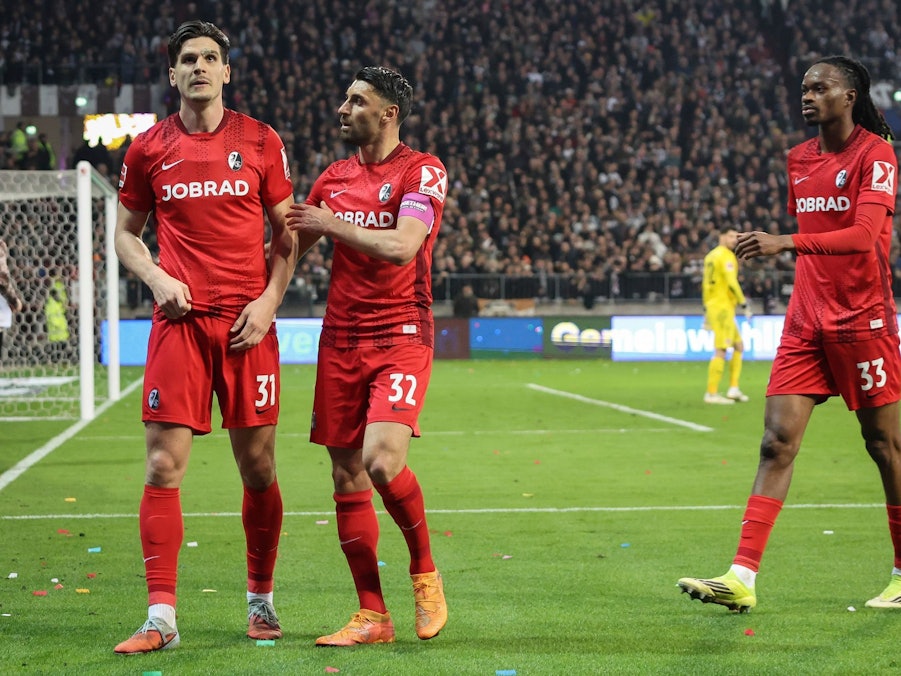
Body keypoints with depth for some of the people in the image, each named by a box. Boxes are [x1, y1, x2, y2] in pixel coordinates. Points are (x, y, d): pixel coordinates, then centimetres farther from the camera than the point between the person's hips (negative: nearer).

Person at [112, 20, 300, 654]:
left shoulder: (261, 142, 6)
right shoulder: (149, 149, 7)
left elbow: (288, 233, 10)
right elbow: (126, 233, 15)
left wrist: (269, 299, -4)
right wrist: (157, 278, -4)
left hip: (249, 325, 0)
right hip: (179, 319, 0)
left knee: (258, 466, 4)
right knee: (163, 465, -7)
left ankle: (262, 600, 21)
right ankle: (161, 617, -5)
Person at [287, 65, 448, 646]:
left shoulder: (423, 172, -5)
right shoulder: (334, 178, 14)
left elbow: (402, 245, -19)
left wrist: (333, 224, -9)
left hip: (401, 337, -6)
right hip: (341, 341, 6)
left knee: (382, 461, -23)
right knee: (347, 478, 2)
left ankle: (425, 570, 2)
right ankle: (373, 616, 9)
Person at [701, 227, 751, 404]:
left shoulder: (711, 256, 17)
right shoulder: (726, 256, -10)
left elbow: (705, 284, 19)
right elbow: (731, 282, -18)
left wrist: (706, 310, 22)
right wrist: (744, 304, -14)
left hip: (712, 305, 10)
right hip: (723, 308, -10)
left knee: (739, 346, 14)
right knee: (721, 351, -9)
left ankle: (734, 388, 8)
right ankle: (712, 393, -10)